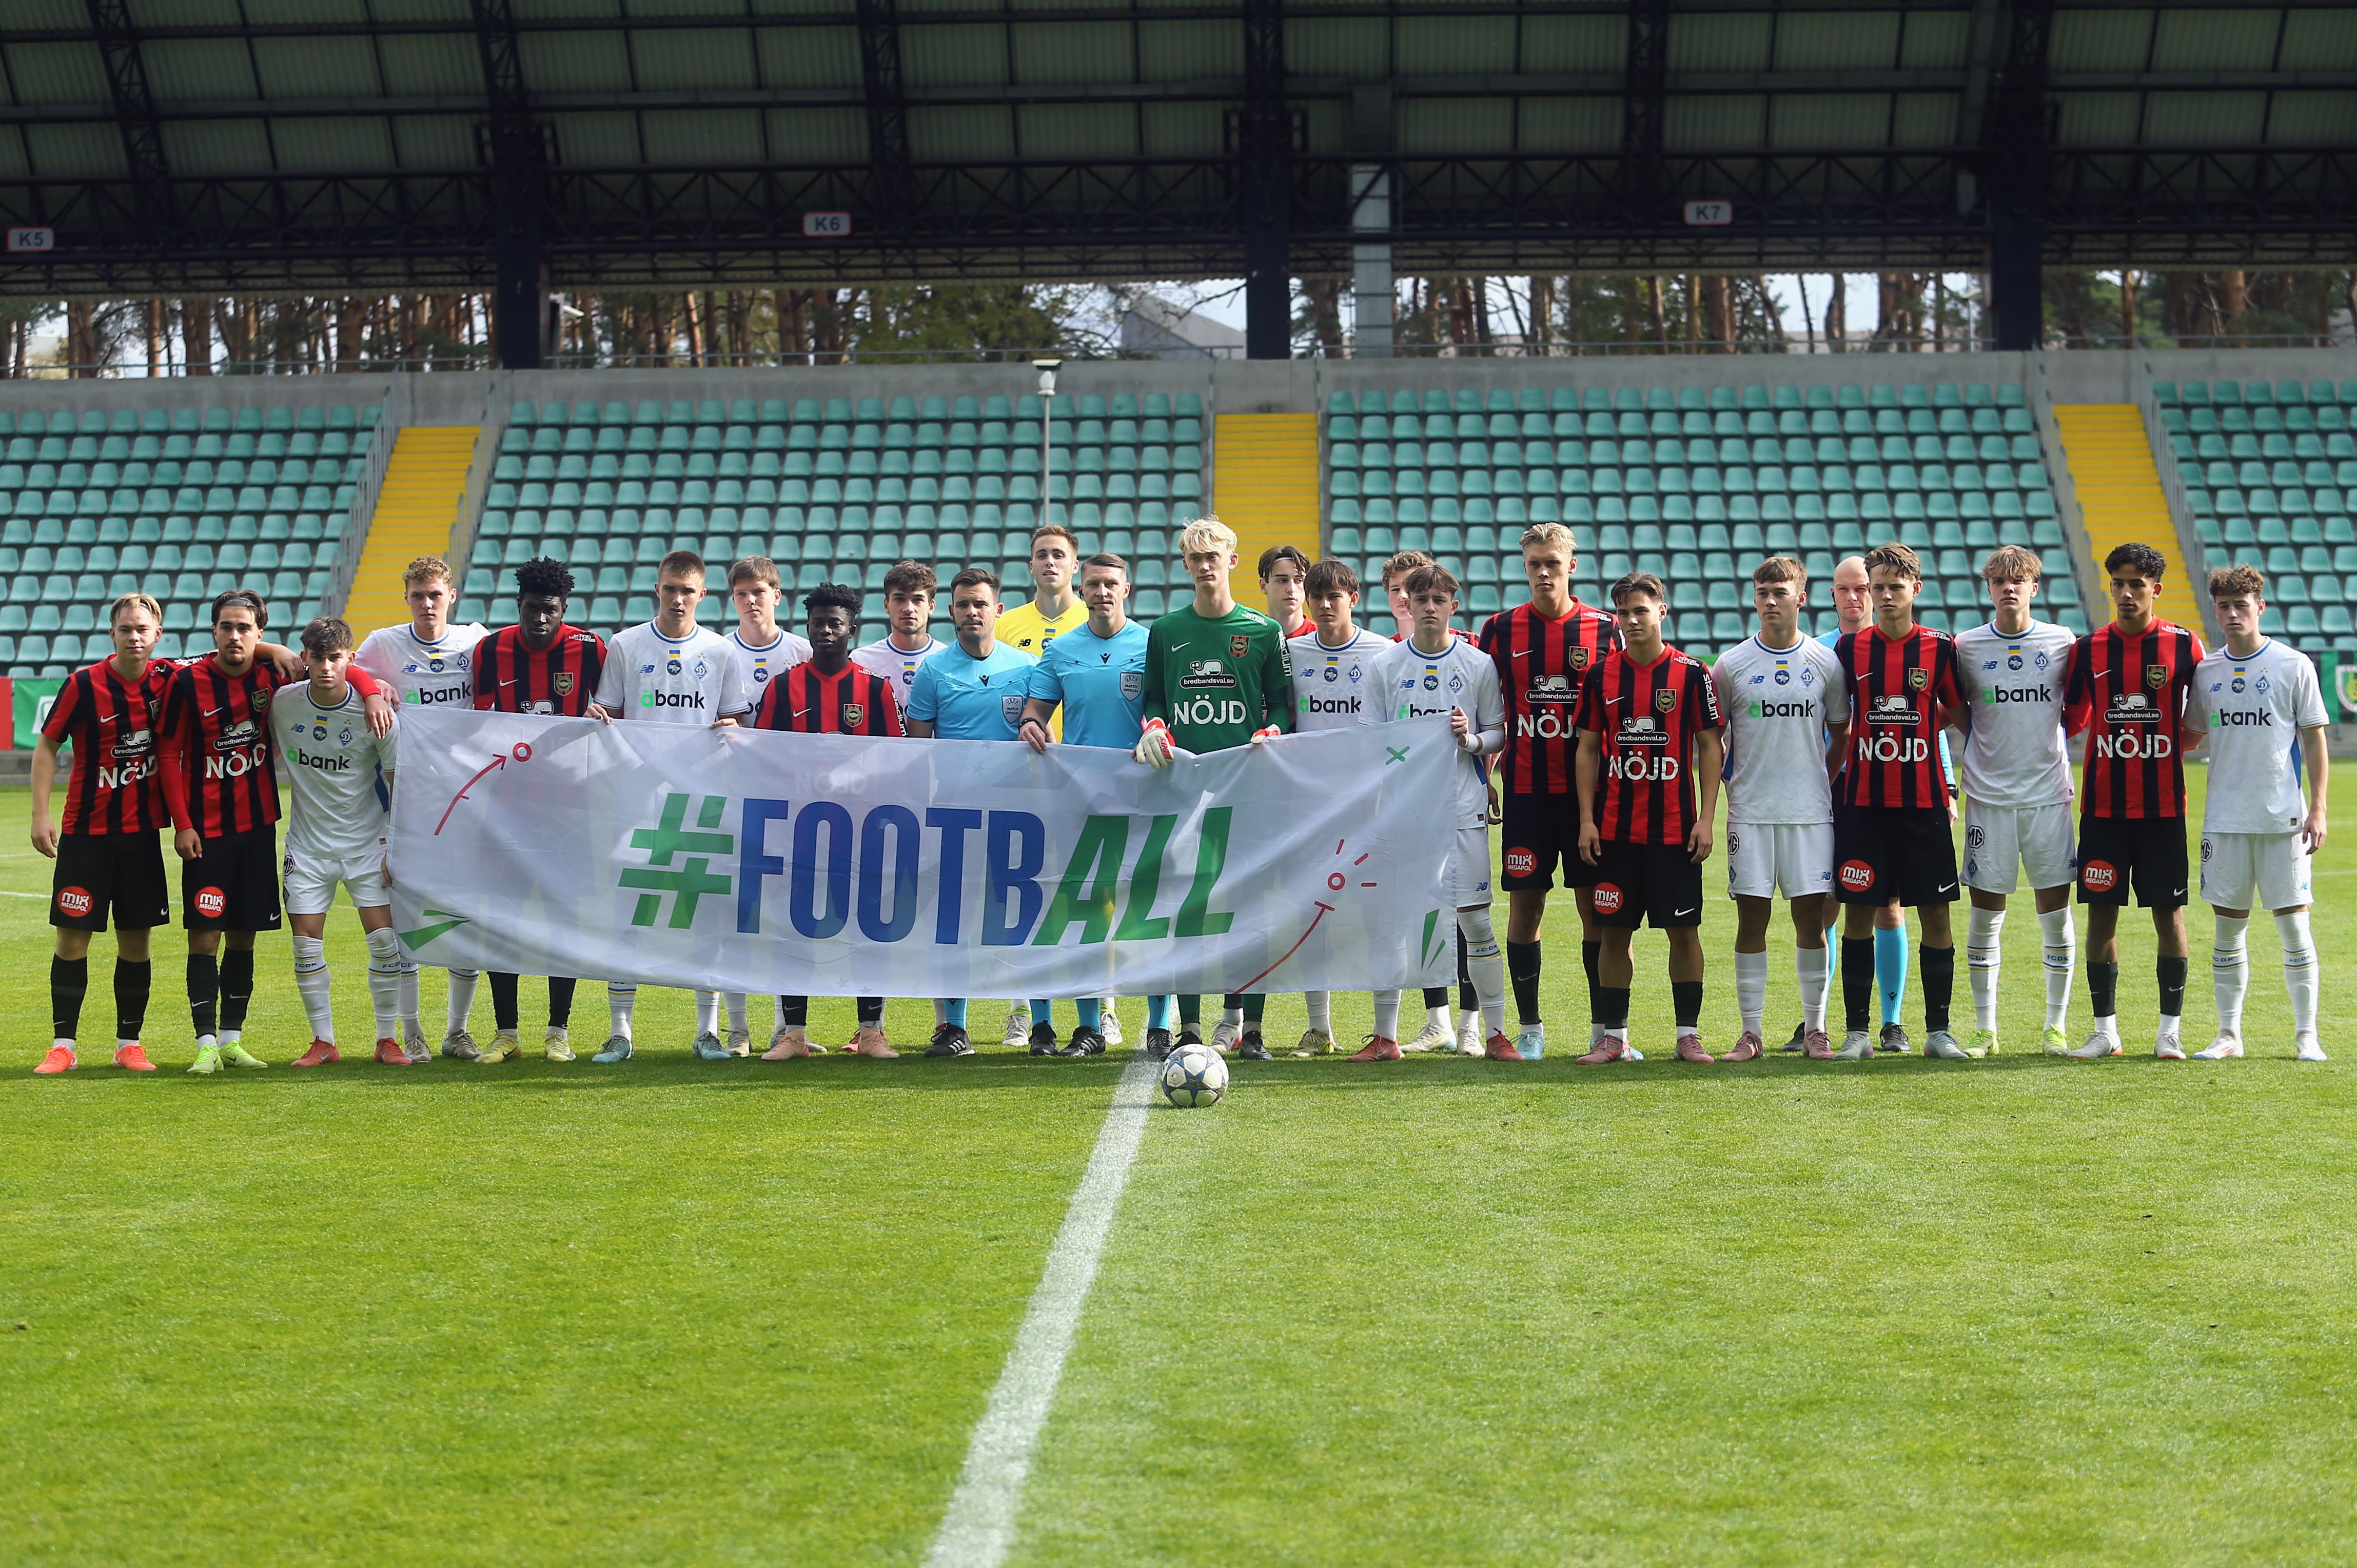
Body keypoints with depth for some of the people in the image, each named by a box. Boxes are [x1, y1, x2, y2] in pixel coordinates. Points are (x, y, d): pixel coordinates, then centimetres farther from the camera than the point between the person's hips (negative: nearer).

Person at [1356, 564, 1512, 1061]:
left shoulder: (1478, 664, 3)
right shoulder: (1384, 665, 6)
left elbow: (1500, 735, 8)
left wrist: (1472, 739, -13)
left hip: (1462, 808, -1)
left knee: (1475, 918, -3)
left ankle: (1497, 1033, 5)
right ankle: (1385, 1036, 10)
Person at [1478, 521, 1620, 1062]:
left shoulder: (1603, 629, 4)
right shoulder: (1501, 629, 5)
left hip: (1589, 789, 0)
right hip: (1525, 791, 0)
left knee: (1597, 908, 1)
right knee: (1525, 906, 2)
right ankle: (1529, 1028, 10)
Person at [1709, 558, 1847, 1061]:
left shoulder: (1827, 663, 4)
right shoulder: (1731, 665, 2)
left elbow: (1842, 736, 14)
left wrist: (1823, 785, 8)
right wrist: (1733, 785, 3)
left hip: (1811, 812, 0)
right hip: (1750, 812, 0)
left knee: (1811, 916, 1)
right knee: (1752, 918, 0)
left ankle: (1815, 1028, 10)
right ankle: (1750, 1032, 5)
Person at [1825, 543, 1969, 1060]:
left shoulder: (1939, 648, 1)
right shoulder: (1850, 648, 3)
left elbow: (1954, 714, 12)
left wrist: (1907, 730, 5)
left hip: (1924, 801, 0)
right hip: (1862, 800, 0)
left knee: (1936, 913, 2)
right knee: (1858, 913, 0)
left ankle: (1938, 1032, 10)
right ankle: (1858, 1033, 7)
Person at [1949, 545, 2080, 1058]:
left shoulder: (2063, 643, 2)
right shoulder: (1966, 646, 1)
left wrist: (2053, 742, 3)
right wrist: (1990, 745, 4)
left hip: (2049, 794, 0)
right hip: (1989, 797, 0)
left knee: (2056, 913, 1)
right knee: (1986, 914, 2)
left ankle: (2057, 1026, 11)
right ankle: (1984, 1029, 10)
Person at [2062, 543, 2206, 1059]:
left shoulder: (2184, 646, 0)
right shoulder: (2088, 648, 4)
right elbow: (2074, 718, 12)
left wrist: (2175, 746, -1)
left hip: (2163, 804, -1)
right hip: (2102, 803, 1)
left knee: (2169, 911, 2)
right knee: (2101, 912, 2)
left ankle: (2170, 1027, 10)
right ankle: (2105, 1030, 10)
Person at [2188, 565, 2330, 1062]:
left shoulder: (2294, 666, -1)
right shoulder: (2205, 672, 7)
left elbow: (2314, 739, 1)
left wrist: (2317, 807, -4)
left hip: (2283, 816, -3)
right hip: (2224, 819, 3)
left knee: (2293, 922, -1)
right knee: (2228, 925, 6)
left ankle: (2306, 1034, 7)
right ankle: (2229, 1034, 12)